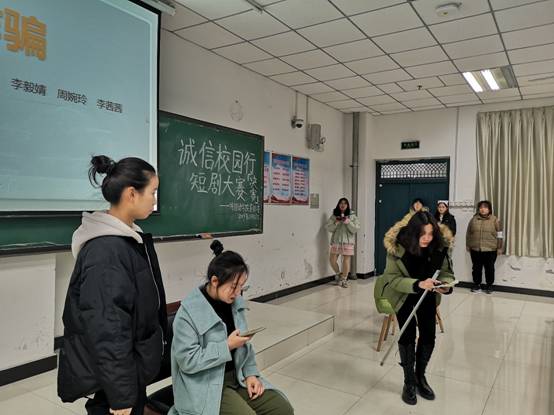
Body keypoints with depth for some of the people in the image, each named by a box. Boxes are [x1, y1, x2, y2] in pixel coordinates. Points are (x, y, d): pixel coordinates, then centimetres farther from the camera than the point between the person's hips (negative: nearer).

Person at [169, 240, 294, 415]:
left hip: (237, 377, 6)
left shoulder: (235, 302, 1)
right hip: (206, 386, -6)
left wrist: (251, 373, -3)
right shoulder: (189, 312, -19)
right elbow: (187, 361, -20)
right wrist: (228, 346, -21)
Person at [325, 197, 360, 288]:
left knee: (346, 261, 1)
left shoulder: (352, 216, 3)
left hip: (348, 242, -1)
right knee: (332, 260, 1)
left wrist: (348, 222, -17)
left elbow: (355, 229, -4)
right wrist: (336, 223, -16)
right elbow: (328, 228, 0)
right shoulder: (334, 215, 4)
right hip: (336, 241, 1)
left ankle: (344, 279, 19)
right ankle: (338, 274, 29)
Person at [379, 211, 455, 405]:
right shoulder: (397, 247, -31)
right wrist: (418, 284, -43)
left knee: (428, 336, 4)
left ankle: (420, 376, 30)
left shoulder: (440, 246, -23)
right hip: (403, 296, -3)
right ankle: (409, 382, 18)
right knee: (407, 336, -3)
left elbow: (446, 272, -12)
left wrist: (446, 285, -35)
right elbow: (393, 278, -28)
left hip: (428, 296, 3)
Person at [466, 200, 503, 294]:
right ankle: (476, 285, 20)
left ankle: (489, 286, 18)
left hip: (490, 250, -2)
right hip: (475, 249, 2)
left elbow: (500, 235, -1)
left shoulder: (495, 220, -1)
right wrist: (468, 245, 11)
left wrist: (499, 248, -4)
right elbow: (468, 234, 13)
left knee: (489, 268, 6)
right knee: (476, 268, 9)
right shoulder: (473, 219, 6)